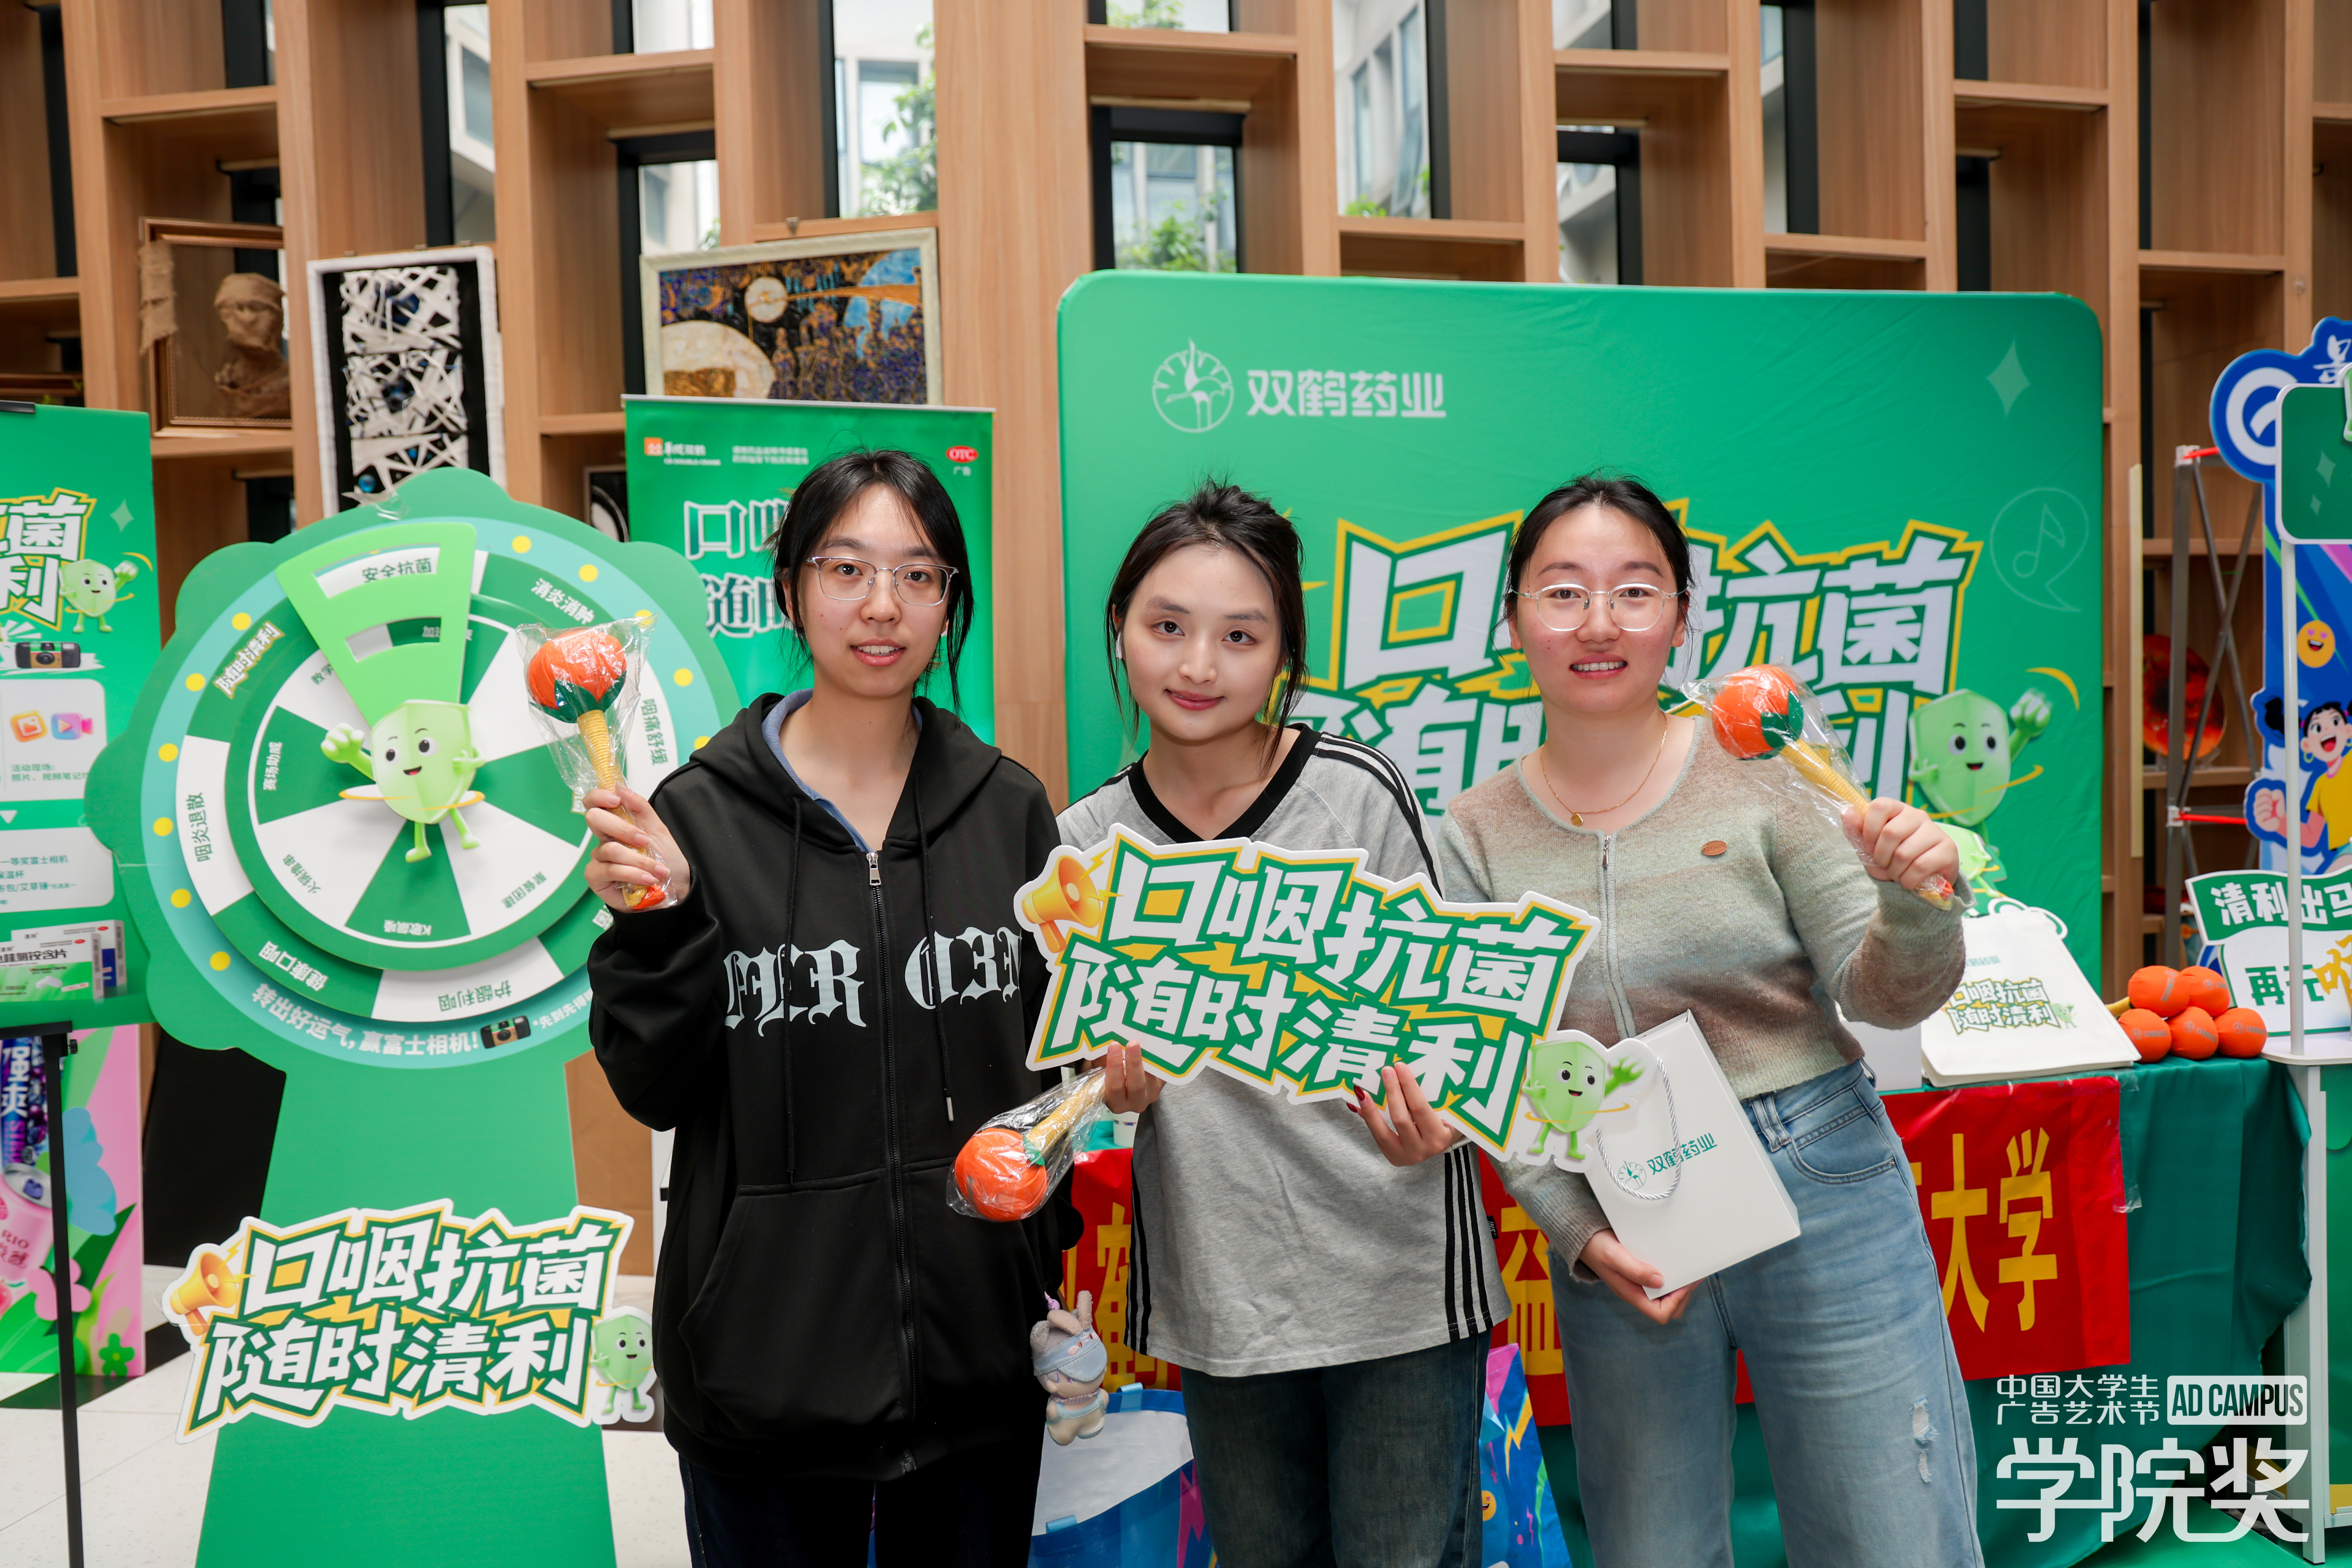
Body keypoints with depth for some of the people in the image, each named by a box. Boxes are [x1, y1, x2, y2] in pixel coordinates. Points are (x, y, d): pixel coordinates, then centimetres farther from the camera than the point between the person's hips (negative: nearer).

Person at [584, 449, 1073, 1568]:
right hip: (770, 1360, -2)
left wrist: (1056, 1284, 3)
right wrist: (654, 927, -18)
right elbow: (657, 1092, -3)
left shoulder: (1010, 808, 1)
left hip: (980, 1350, 2)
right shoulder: (702, 814, -6)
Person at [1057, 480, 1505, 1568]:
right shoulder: (1086, 842, 1)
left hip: (1396, 1275, -3)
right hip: (1217, 1291, 4)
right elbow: (1087, 1062, 9)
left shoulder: (1359, 793, -10)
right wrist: (1119, 1081, -13)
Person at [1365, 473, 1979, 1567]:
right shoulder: (1478, 834, -1)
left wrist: (1914, 903, -22)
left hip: (1818, 1191, -1)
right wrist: (1579, 1234, -10)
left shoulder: (1758, 769, -5)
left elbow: (1884, 1000, -2)